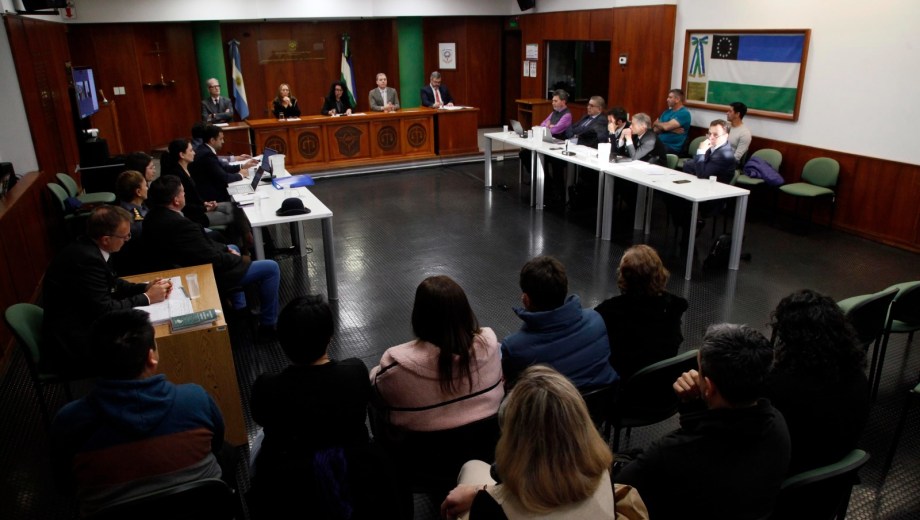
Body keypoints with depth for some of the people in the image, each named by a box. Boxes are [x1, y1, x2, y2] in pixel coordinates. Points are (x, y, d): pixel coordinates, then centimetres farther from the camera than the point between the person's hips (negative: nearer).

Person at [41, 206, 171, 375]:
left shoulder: (87, 248, 0)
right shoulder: (87, 259, -28)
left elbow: (112, 284, 13)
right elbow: (106, 310, -24)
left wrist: (145, 287, -2)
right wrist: (146, 298, -14)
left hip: (82, 325, 9)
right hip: (72, 344, -9)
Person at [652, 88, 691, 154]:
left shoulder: (684, 113, -7)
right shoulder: (667, 112, 16)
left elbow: (666, 126, -19)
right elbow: (655, 129, 6)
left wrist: (657, 123, 3)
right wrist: (672, 130, -10)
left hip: (673, 148, -7)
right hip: (659, 143, 7)